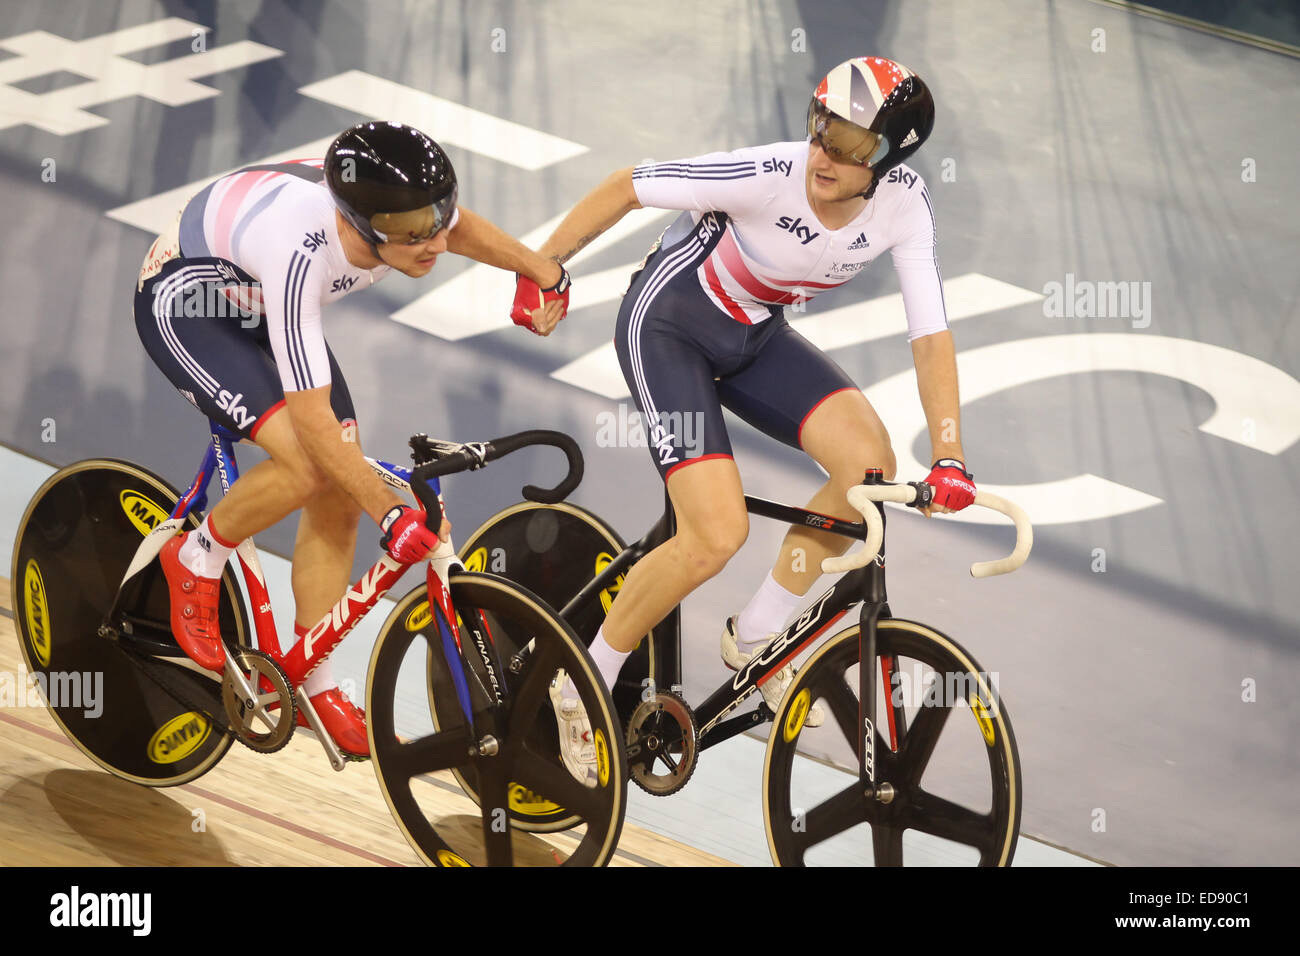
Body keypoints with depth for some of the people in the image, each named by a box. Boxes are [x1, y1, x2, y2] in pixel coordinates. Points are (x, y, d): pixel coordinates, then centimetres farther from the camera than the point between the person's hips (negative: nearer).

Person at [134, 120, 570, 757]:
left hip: (256, 305, 7)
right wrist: (391, 514, -39)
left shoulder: (408, 210, -24)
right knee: (307, 465, -26)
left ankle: (315, 684, 12)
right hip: (183, 300, -7)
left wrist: (544, 272, 13)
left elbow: (459, 226, 5)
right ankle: (195, 562, 2)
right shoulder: (299, 252, -43)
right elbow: (311, 417, -39)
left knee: (341, 494, -2)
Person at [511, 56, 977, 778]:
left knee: (871, 463, -15)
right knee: (719, 534, -19)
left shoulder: (903, 203, -17)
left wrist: (948, 459, -22)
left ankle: (754, 639, 5)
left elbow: (930, 332, -15)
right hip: (667, 325, -5)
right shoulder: (768, 175, -30)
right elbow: (625, 188, -19)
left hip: (753, 337, 6)